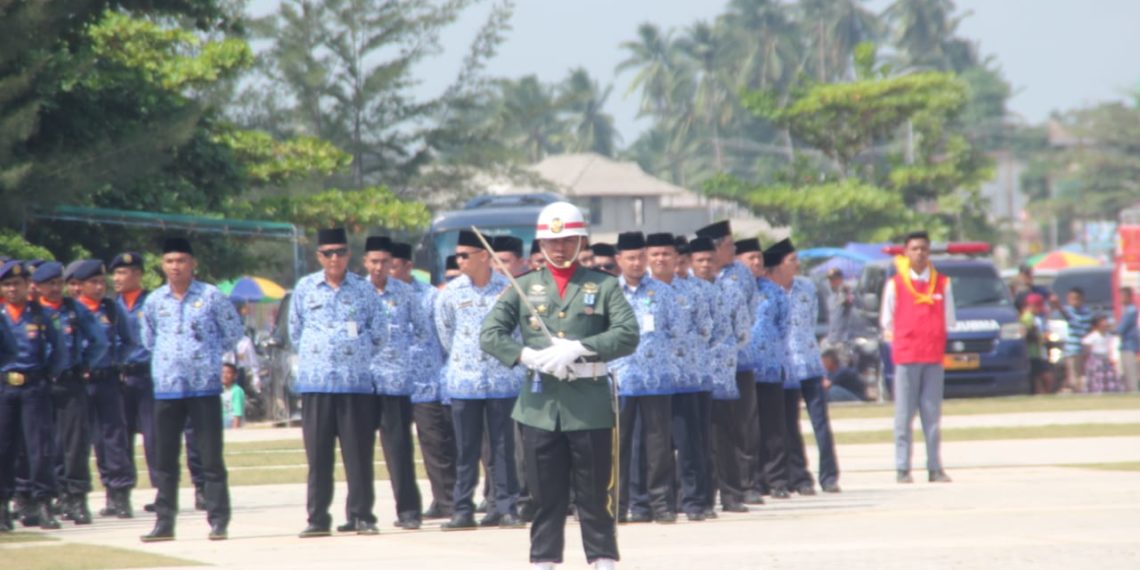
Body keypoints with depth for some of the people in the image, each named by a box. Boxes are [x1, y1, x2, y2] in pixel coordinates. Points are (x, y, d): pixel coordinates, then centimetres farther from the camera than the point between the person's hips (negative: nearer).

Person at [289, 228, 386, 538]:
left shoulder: (364, 289, 5)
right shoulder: (305, 288, 8)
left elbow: (379, 333, 8)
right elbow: (295, 332, 15)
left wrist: (355, 356, 7)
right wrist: (313, 356, 10)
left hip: (356, 382, -1)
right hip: (316, 382, 1)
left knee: (358, 453, -1)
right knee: (318, 454, 1)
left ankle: (361, 515, 4)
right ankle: (318, 518, 5)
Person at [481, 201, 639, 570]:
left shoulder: (604, 286, 6)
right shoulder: (524, 287, 10)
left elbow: (628, 335, -6)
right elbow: (490, 334, 1)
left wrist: (578, 348, -18)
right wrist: (530, 356, -15)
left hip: (591, 404, -1)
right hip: (540, 404, 1)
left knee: (595, 496, 2)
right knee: (546, 497, 5)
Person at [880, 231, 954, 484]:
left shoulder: (942, 283, 8)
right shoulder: (895, 284, 3)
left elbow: (949, 321, 13)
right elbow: (886, 322, 9)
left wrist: (936, 339, 6)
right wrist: (893, 339, 4)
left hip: (934, 357, 2)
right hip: (905, 356, -2)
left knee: (933, 415, 2)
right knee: (904, 415, -3)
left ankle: (935, 468, 3)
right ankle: (902, 469, -1)